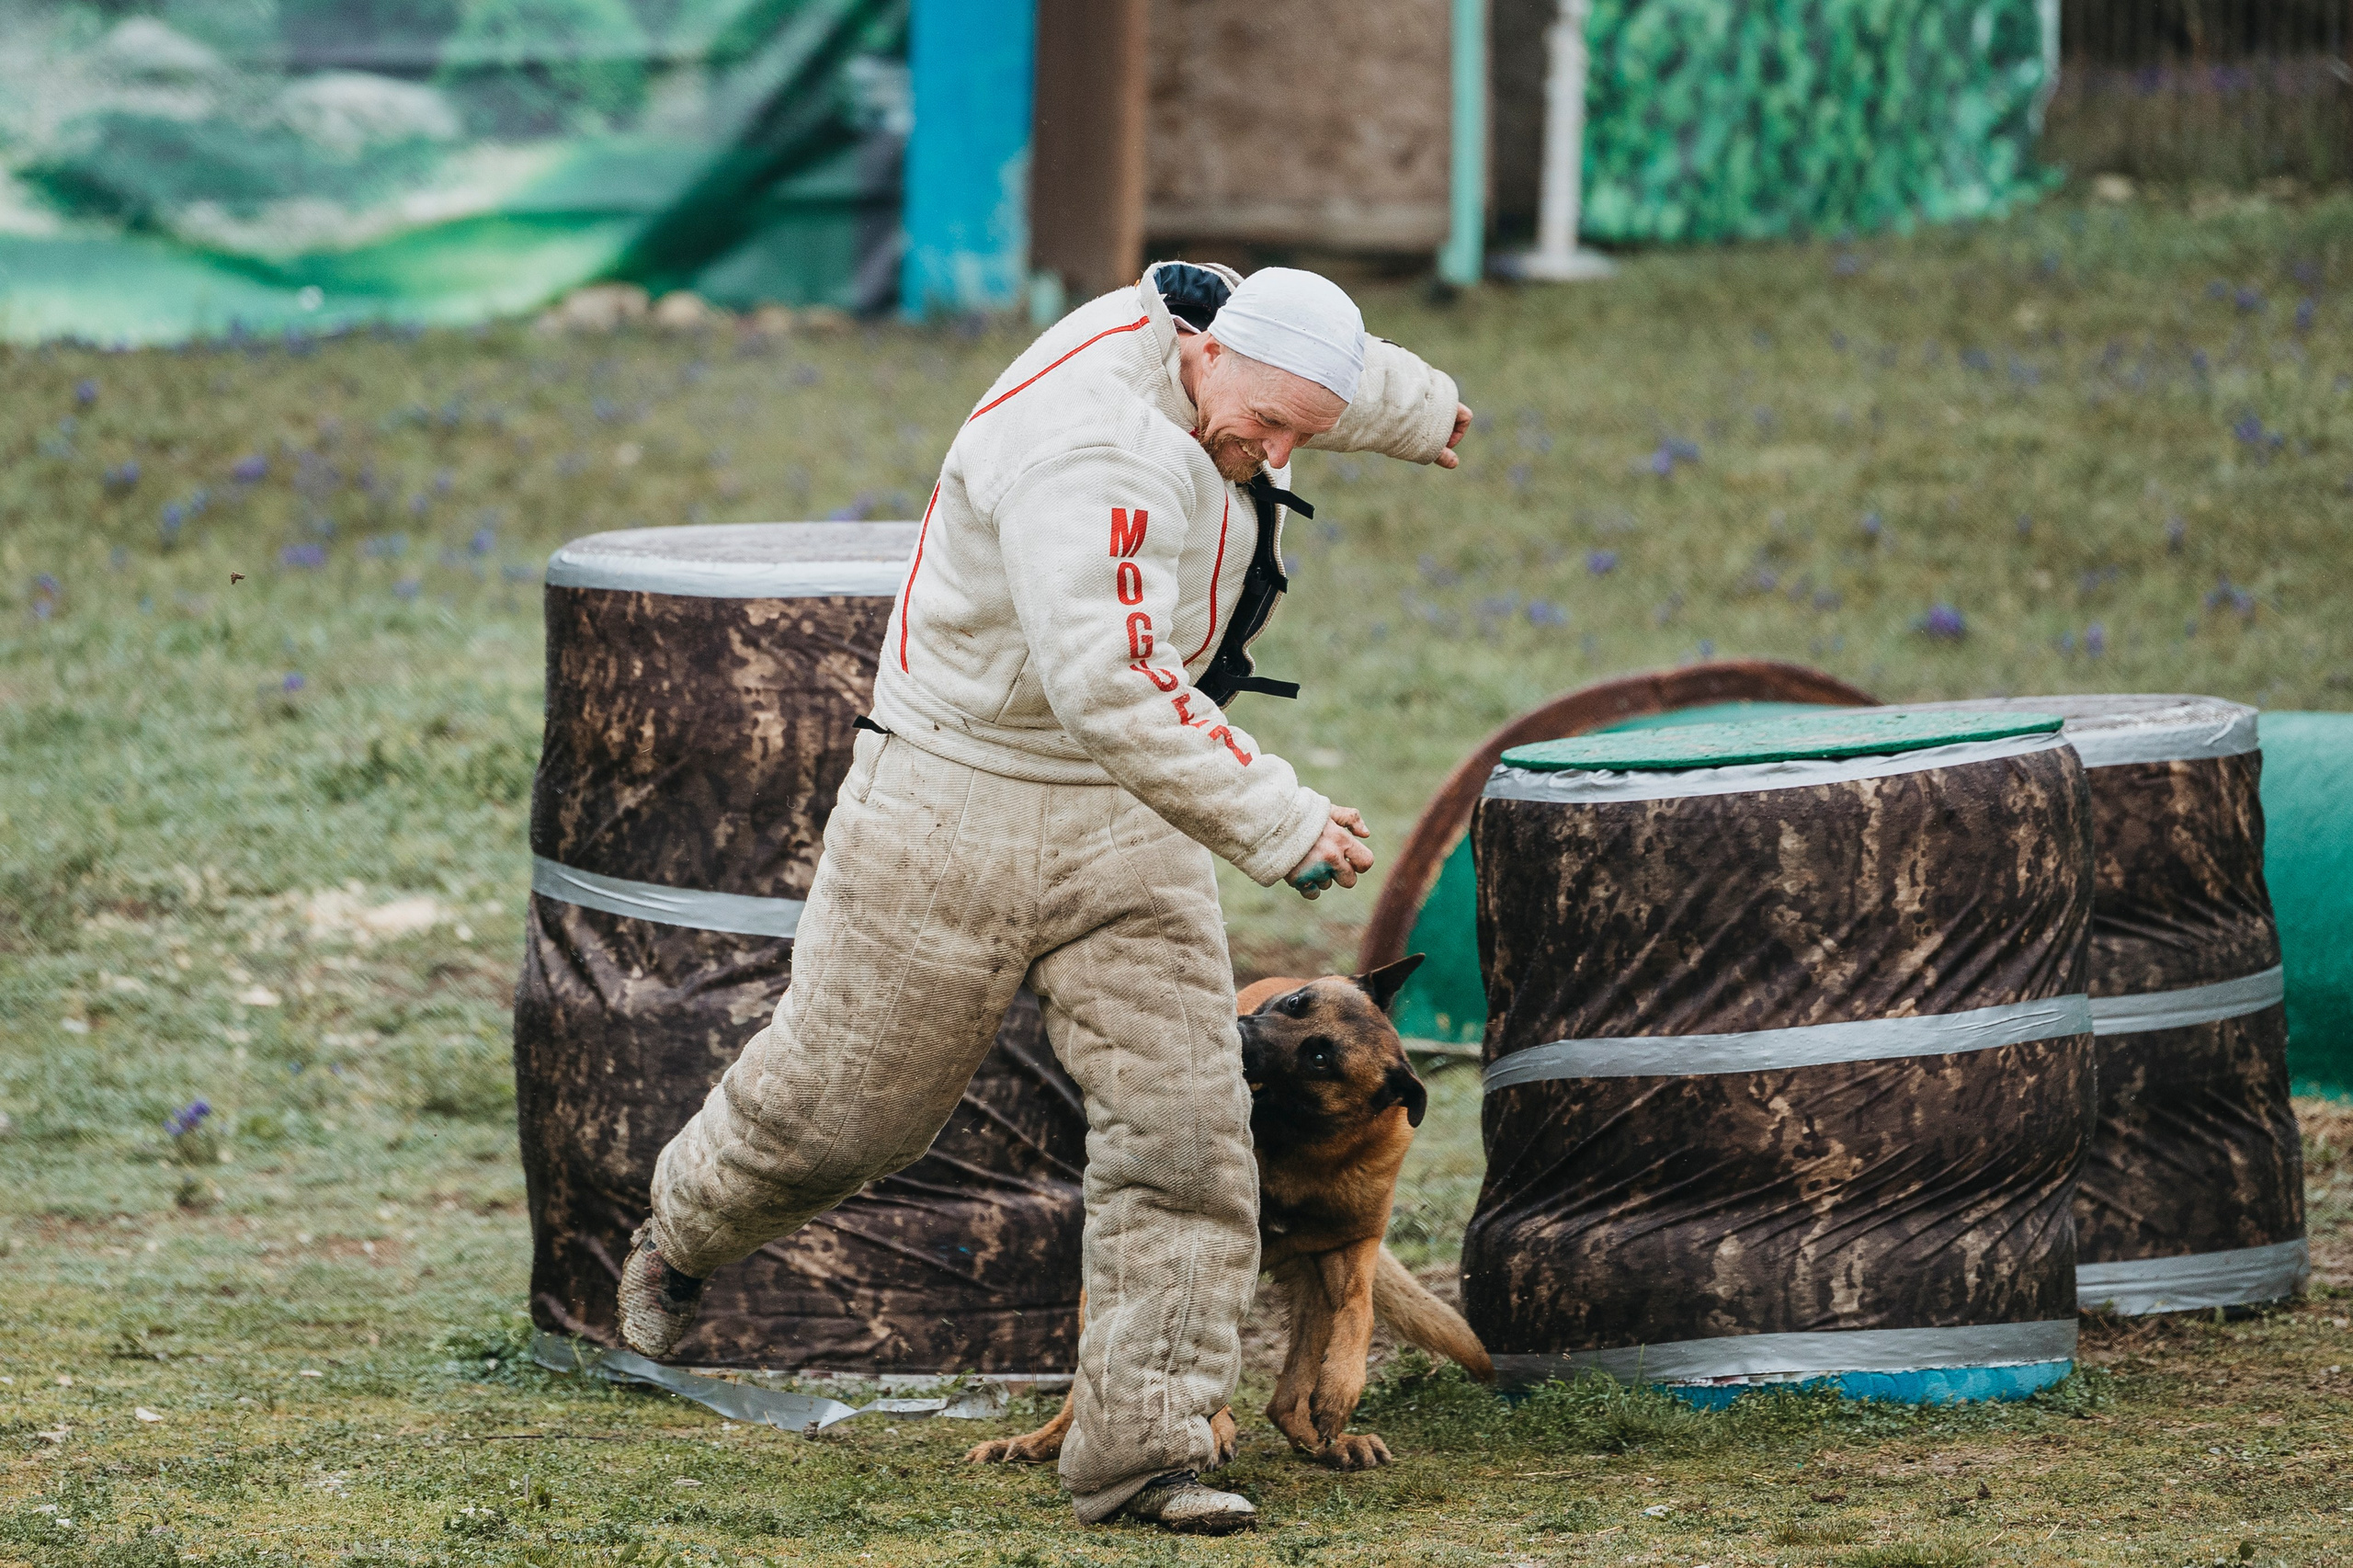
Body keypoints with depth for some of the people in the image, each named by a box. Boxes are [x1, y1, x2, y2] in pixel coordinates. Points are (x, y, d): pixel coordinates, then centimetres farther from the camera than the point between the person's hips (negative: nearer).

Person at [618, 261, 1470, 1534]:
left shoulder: (1197, 328, -2)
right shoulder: (1090, 449, -31)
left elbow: (1325, 374, 26)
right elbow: (1110, 691, -41)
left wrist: (1419, 406, 44)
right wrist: (1277, 824, -39)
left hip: (1127, 826, 7)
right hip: (959, 802, -7)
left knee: (1183, 1130, -6)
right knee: (844, 1096, 10)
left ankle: (1142, 1450, -4)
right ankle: (683, 1234, 42)